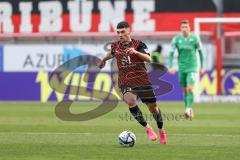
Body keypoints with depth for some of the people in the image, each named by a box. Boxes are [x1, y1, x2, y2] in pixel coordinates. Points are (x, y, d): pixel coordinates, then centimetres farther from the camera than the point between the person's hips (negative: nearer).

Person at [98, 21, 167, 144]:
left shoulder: (139, 44, -5)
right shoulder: (116, 46, 7)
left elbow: (148, 59, -20)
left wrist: (136, 52, -37)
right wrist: (103, 60, 49)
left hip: (142, 80, -1)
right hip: (125, 82, 1)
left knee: (152, 106, 5)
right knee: (130, 101, -29)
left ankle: (161, 130, 31)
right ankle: (147, 127, -15)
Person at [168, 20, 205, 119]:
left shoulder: (194, 38, -7)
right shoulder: (176, 39, -2)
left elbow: (200, 52, 4)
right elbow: (171, 53, -2)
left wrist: (202, 67, 5)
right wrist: (170, 67, -13)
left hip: (192, 68, -3)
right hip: (181, 68, 3)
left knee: (190, 88, -19)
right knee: (185, 90, 9)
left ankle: (188, 109, -20)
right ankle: (190, 111, 20)